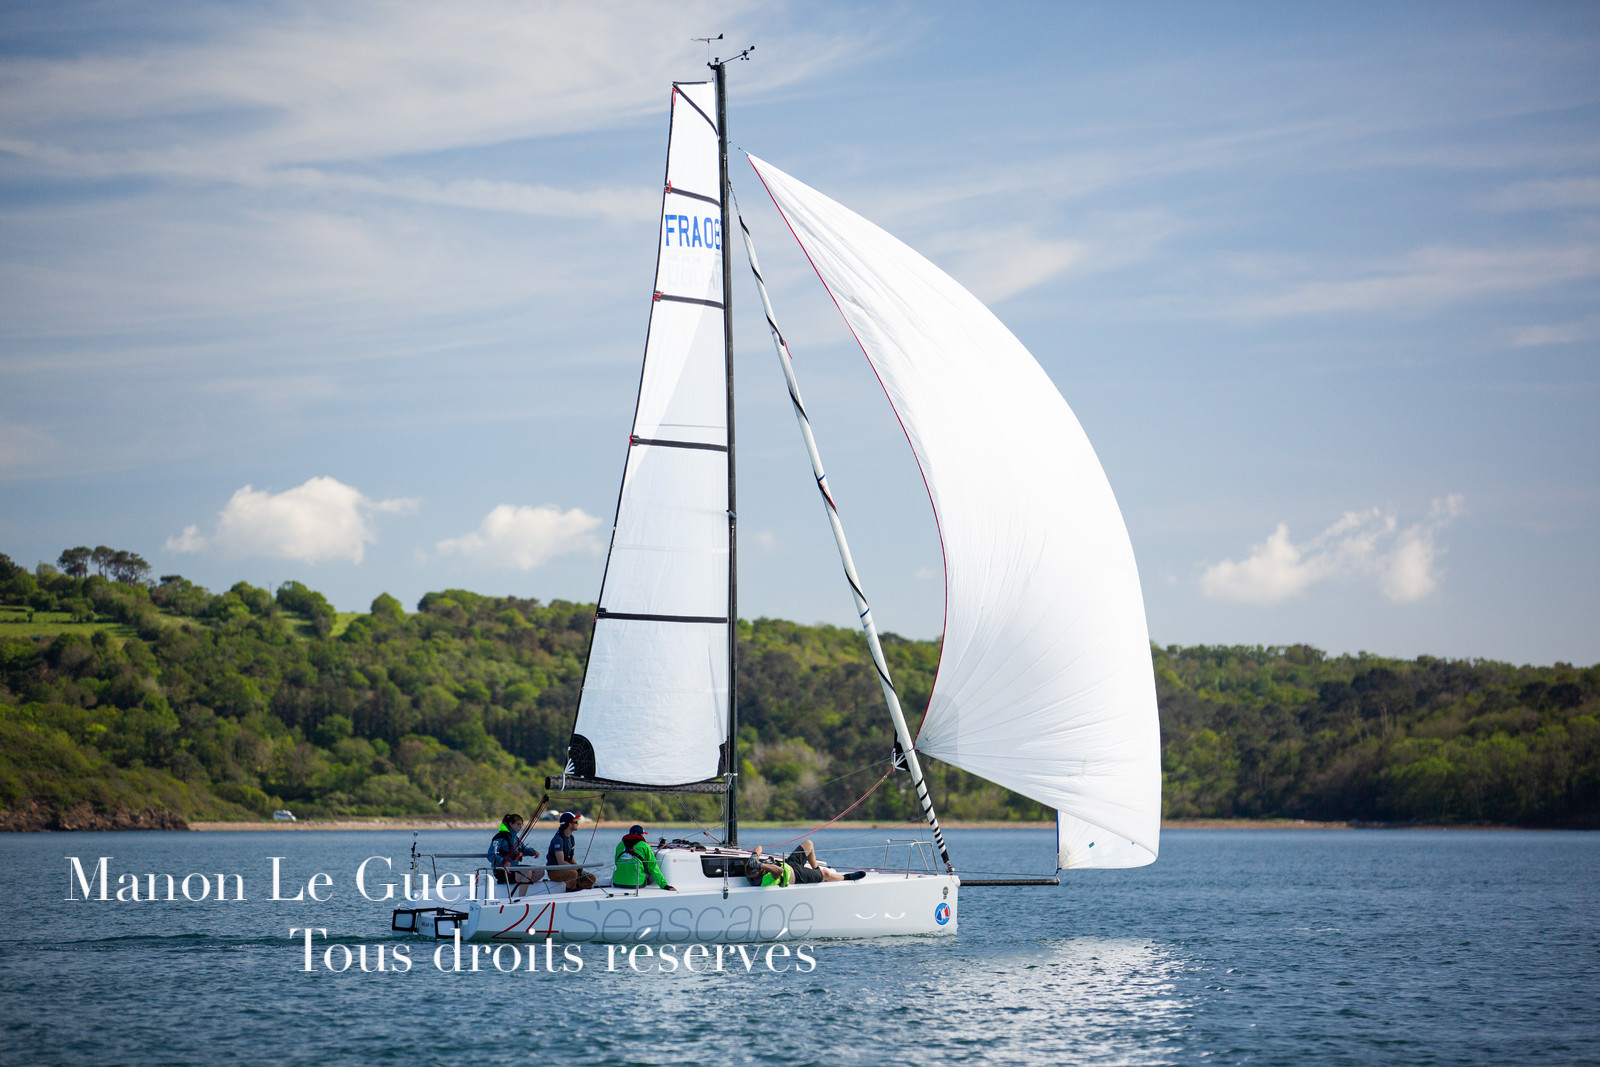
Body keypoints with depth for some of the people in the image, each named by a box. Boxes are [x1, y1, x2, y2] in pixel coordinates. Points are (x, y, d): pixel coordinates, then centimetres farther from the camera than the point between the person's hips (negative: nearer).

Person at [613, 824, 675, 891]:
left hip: (618, 883, 4)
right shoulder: (645, 846, 3)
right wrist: (665, 885, 3)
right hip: (636, 883, -4)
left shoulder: (620, 845, 15)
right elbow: (653, 867, 1)